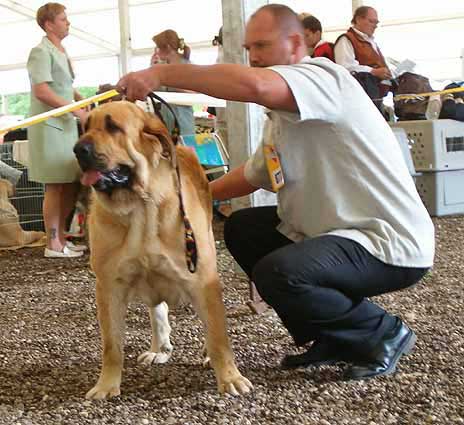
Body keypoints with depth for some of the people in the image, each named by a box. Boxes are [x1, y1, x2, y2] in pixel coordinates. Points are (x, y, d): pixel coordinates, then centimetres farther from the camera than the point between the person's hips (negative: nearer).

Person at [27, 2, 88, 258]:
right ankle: (53, 245, 1)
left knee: (71, 184, 10)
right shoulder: (42, 52, -9)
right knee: (55, 187, -5)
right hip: (49, 126, -9)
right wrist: (76, 111, -18)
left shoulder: (61, 53, 18)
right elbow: (41, 91, -19)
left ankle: (62, 238, 20)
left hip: (66, 126, 9)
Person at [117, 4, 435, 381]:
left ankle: (384, 333, -3)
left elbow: (254, 85, -38)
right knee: (242, 229, 15)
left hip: (393, 246, -10)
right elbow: (253, 174, 26)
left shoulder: (322, 76, -17)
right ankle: (332, 340, 15)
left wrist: (163, 73, -32)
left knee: (276, 273, -30)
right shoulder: (281, 115, 13)